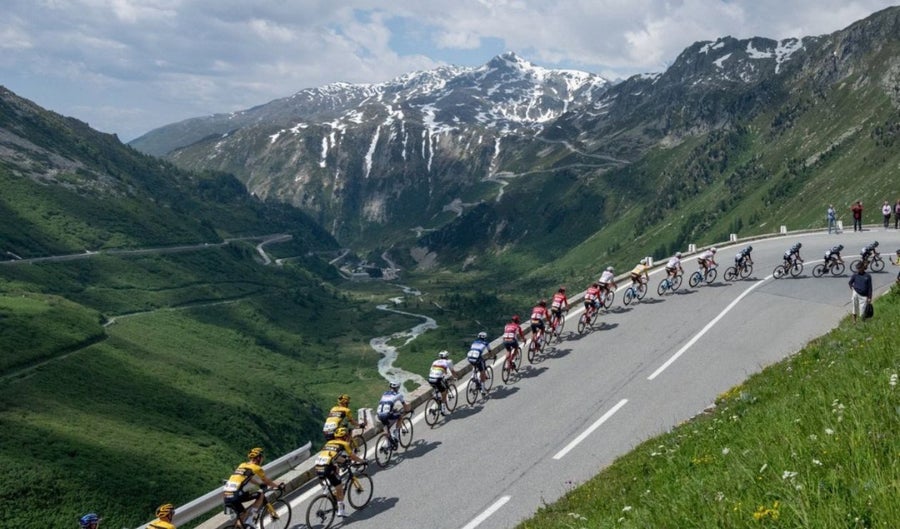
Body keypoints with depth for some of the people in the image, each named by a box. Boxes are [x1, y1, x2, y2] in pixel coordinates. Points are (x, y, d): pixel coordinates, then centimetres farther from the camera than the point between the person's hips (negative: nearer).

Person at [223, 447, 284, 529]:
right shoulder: (256, 468, 3)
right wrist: (278, 485, 33)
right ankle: (249, 520, 3)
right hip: (236, 497, -8)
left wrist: (261, 484, 54)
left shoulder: (242, 465, 23)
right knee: (260, 495, 7)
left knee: (242, 515, 25)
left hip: (226, 497, 8)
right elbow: (267, 482, 16)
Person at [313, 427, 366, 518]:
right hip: (329, 468, -5)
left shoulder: (329, 443, 25)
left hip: (318, 468, 6)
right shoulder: (344, 444, 11)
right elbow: (352, 457, 17)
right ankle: (341, 510, 12)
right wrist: (362, 461, 35)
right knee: (339, 488, 11)